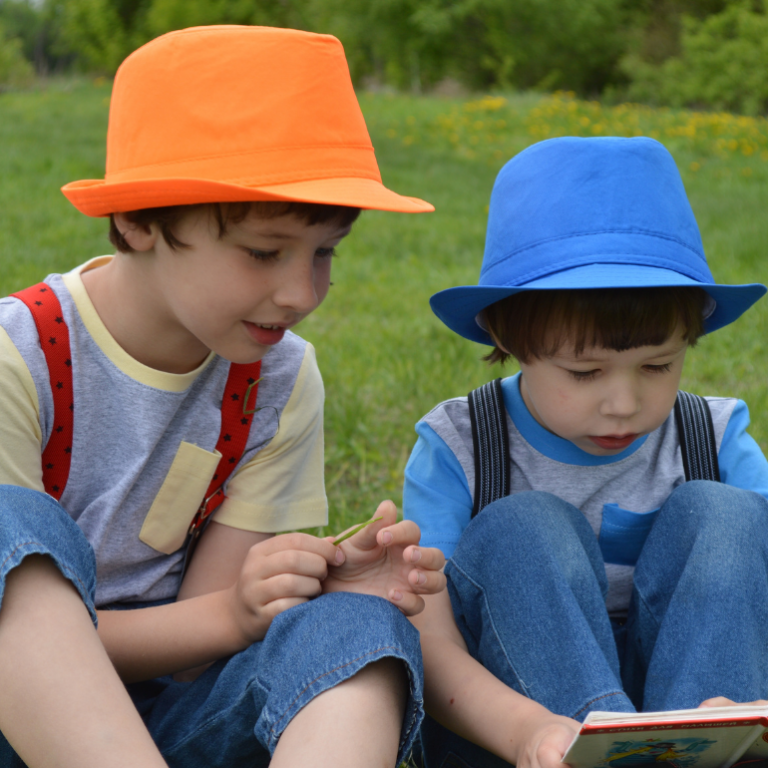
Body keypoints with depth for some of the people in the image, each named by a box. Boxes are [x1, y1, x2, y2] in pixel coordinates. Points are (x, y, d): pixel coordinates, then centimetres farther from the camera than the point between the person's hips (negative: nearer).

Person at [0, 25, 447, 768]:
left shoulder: (279, 380, -1)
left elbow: (198, 626, -3)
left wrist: (322, 591, -24)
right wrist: (233, 613, -29)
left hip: (160, 706, 3)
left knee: (358, 624, -26)